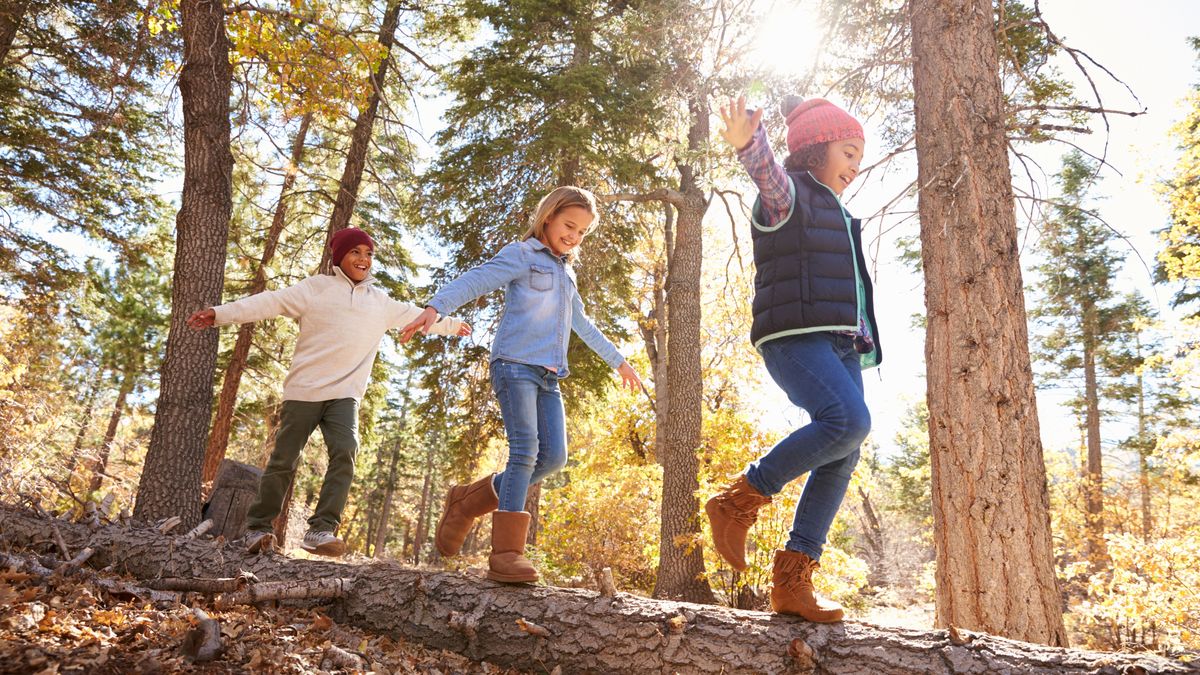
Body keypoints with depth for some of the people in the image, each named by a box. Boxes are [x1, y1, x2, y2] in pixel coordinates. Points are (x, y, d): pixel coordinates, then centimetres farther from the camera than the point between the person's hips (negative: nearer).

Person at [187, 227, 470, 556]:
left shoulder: (381, 301, 16)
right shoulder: (316, 287, 3)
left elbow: (415, 315, 29)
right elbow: (271, 302, -4)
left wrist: (451, 325, 39)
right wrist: (221, 313, -13)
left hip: (344, 394, 3)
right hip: (304, 391, -2)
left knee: (345, 453, -19)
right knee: (283, 461, 3)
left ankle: (321, 531, -19)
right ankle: (257, 528, 19)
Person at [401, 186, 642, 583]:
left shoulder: (566, 274, 26)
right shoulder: (522, 255, 3)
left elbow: (583, 325, 38)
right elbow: (475, 281, -12)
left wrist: (618, 361, 43)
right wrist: (435, 307, -31)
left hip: (549, 375, 7)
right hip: (515, 364, -7)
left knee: (553, 457, -4)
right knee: (525, 450, -18)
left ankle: (467, 502, 10)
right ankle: (506, 552, -15)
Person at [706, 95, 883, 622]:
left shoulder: (835, 214, 30)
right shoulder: (786, 194, 2)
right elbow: (768, 171, -23)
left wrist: (864, 341, 27)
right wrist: (747, 141, -45)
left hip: (840, 344, 9)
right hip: (795, 337, -9)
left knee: (842, 458, -2)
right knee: (848, 421, -29)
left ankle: (792, 579, 1)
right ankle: (739, 500, -15)